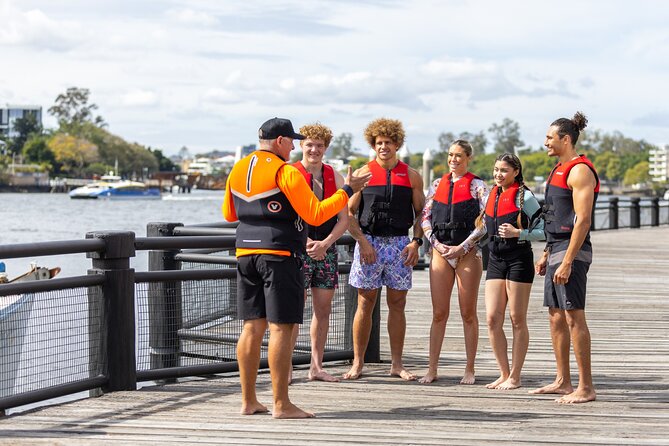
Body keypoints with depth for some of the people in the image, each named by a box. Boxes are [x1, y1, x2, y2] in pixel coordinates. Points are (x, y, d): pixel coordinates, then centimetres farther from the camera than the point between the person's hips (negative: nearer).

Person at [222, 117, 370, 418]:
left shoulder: (238, 170, 12)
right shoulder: (284, 172, -10)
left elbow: (229, 214, 23)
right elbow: (315, 214, -13)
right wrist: (347, 191, -4)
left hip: (245, 251, 7)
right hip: (279, 253, -7)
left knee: (252, 327, 10)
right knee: (280, 328, -5)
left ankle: (248, 400, 12)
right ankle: (281, 404, -4)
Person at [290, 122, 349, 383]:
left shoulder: (335, 177, 10)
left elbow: (344, 219, 6)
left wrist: (324, 244, -9)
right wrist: (307, 244, -15)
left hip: (327, 249, 4)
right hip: (298, 249, -4)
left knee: (323, 309, 6)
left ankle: (316, 367, 13)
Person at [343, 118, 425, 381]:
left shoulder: (411, 176, 9)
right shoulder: (363, 174, 4)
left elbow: (421, 213, 11)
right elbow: (348, 212, 2)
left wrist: (416, 242, -3)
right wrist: (362, 241, -10)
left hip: (399, 244, 2)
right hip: (369, 242, -1)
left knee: (397, 304, 4)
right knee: (365, 303, -1)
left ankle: (397, 364, 10)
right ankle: (358, 362, 5)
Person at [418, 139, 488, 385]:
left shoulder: (477, 186, 2)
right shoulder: (437, 185, 14)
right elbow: (425, 217, 12)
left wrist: (462, 247, -11)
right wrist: (436, 244, -3)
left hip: (467, 253, -3)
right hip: (440, 252, 3)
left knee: (468, 313, 1)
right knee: (439, 314, 2)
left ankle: (470, 369, 7)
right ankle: (432, 369, 4)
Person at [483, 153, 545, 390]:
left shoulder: (524, 197, -7)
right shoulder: (492, 195, 13)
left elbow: (544, 230, -9)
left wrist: (518, 233, -18)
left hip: (519, 260, -6)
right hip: (495, 261, 6)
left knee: (517, 320, 1)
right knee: (492, 319, 0)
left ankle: (515, 377, 6)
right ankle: (504, 374, 11)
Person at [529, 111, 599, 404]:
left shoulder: (580, 171, -12)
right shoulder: (560, 169, 19)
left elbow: (583, 220, -19)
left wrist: (567, 262, -23)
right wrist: (546, 255, 21)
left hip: (571, 252, -10)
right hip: (557, 250, 10)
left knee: (574, 317, -10)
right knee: (556, 316, 11)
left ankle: (586, 387, -7)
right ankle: (562, 382, 18)